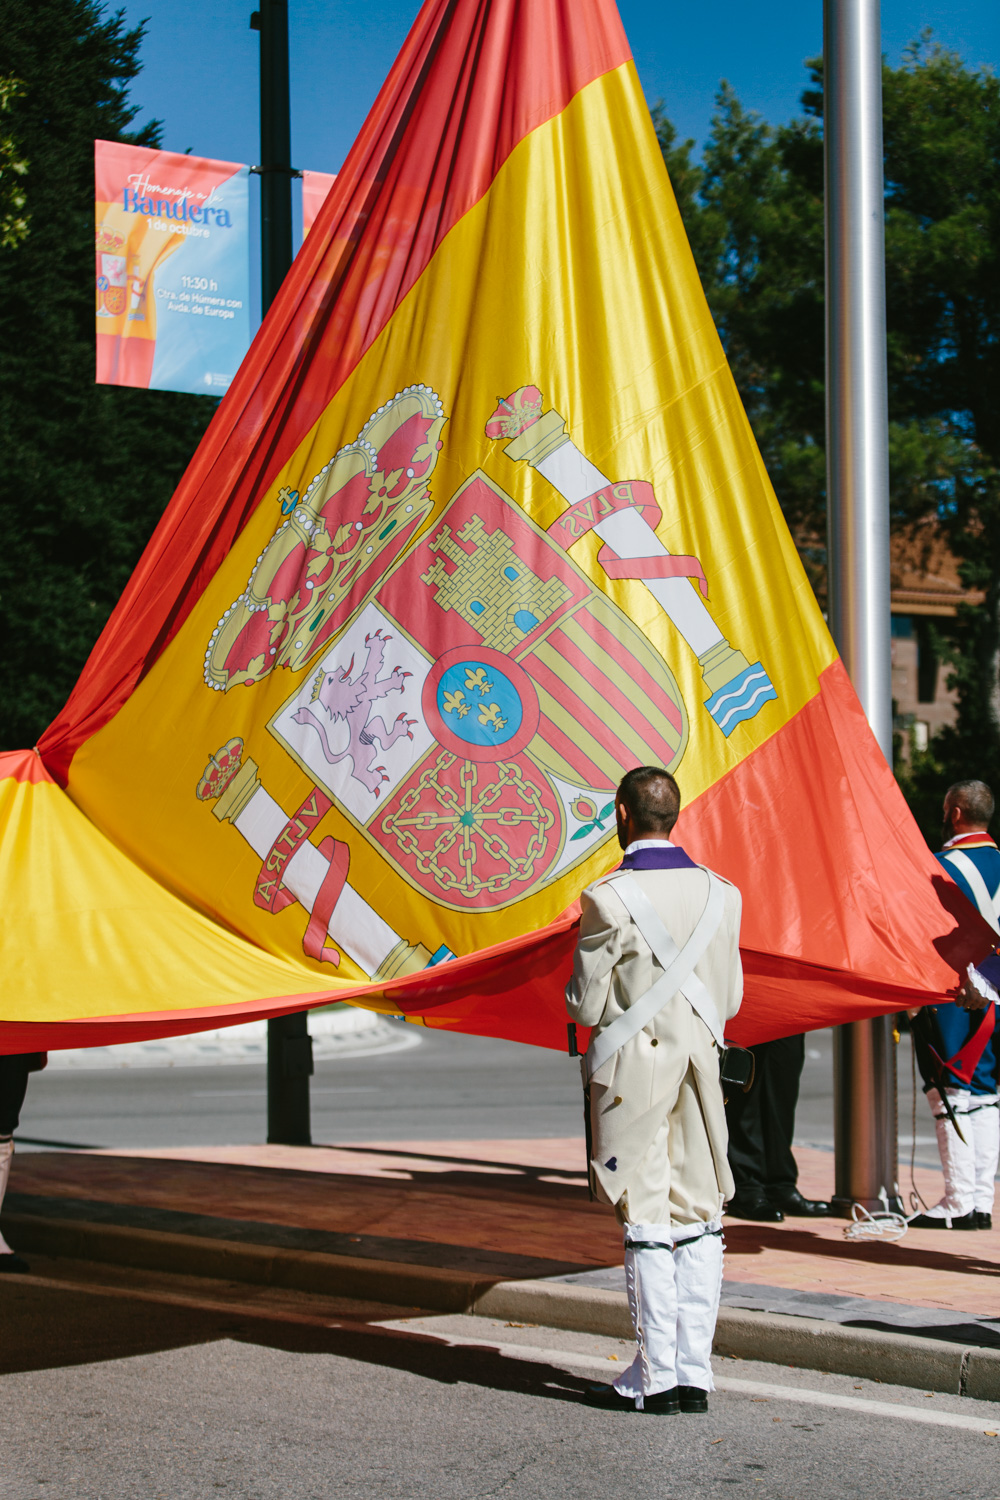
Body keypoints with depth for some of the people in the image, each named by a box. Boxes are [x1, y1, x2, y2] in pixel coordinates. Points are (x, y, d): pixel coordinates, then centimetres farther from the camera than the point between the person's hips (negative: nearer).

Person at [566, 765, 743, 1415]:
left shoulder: (609, 900, -13)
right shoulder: (720, 894, 3)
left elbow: (586, 1006, -9)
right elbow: (731, 1000, 9)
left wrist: (576, 988, 12)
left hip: (634, 1069, -5)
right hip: (700, 1064, 5)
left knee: (646, 1222, 0)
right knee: (698, 1218, 8)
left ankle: (657, 1377, 4)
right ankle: (694, 1374, 10)